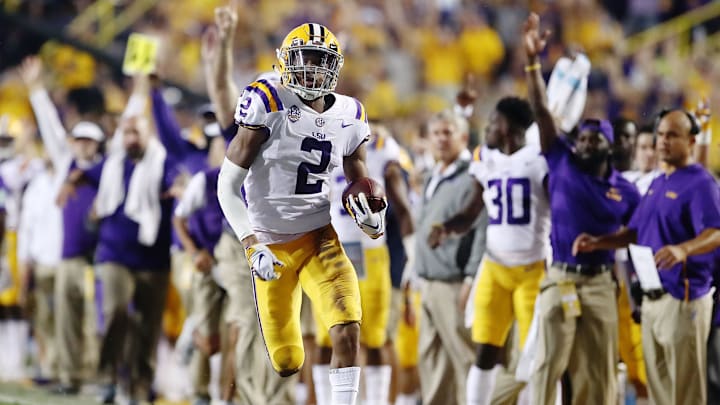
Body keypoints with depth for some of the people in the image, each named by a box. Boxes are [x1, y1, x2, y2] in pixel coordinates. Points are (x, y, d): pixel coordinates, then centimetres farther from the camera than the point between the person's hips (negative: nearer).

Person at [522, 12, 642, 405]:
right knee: (550, 363, -4)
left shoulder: (625, 191, 4)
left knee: (599, 370, 5)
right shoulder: (562, 164, 1)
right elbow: (541, 111, -4)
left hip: (601, 283, 2)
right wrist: (533, 62, -12)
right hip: (560, 279, -2)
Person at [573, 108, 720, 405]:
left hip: (683, 299, -9)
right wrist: (597, 243, 7)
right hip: (652, 297, 9)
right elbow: (635, 232, 23)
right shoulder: (658, 183, 17)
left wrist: (682, 250, -46)